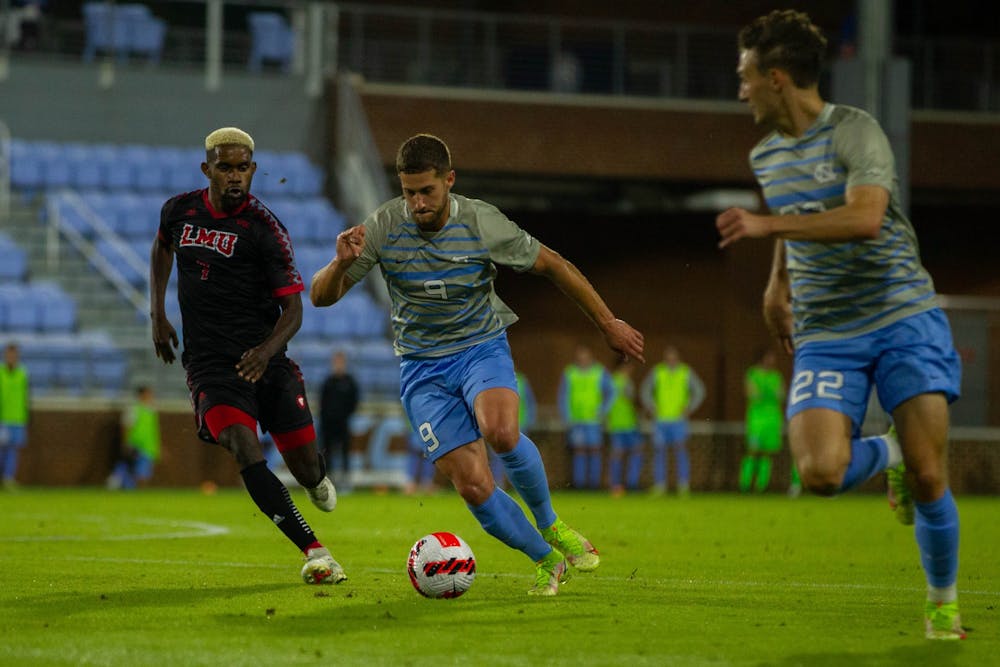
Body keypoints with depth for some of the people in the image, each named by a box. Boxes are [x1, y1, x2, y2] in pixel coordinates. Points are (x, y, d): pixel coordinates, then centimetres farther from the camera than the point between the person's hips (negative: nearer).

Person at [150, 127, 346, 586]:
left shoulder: (265, 228, -8)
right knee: (243, 449, -25)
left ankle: (316, 478, 43)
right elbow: (162, 246, 29)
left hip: (264, 360, -1)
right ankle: (314, 552, -28)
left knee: (306, 469, 1)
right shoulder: (179, 211, 3)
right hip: (210, 364, 1)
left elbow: (293, 308, -7)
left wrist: (267, 350, -26)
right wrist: (158, 315, 20)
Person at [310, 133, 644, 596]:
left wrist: (608, 324, 5)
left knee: (500, 431, -34)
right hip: (422, 367, 1)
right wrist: (342, 263, -30)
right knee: (474, 486, -13)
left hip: (482, 347, -1)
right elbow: (321, 296, -7)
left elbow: (552, 265, 0)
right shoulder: (384, 227, -11)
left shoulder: (482, 223, -13)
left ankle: (550, 525, -7)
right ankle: (546, 561, 11)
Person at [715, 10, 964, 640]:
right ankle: (886, 453, 15)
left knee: (928, 479, -10)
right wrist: (779, 284, 26)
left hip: (903, 315, -5)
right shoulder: (765, 156, 12)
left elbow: (865, 217, -27)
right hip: (825, 336, 5)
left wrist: (766, 225, -29)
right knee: (822, 471, -20)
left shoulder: (855, 131, -10)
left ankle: (943, 600, 14)